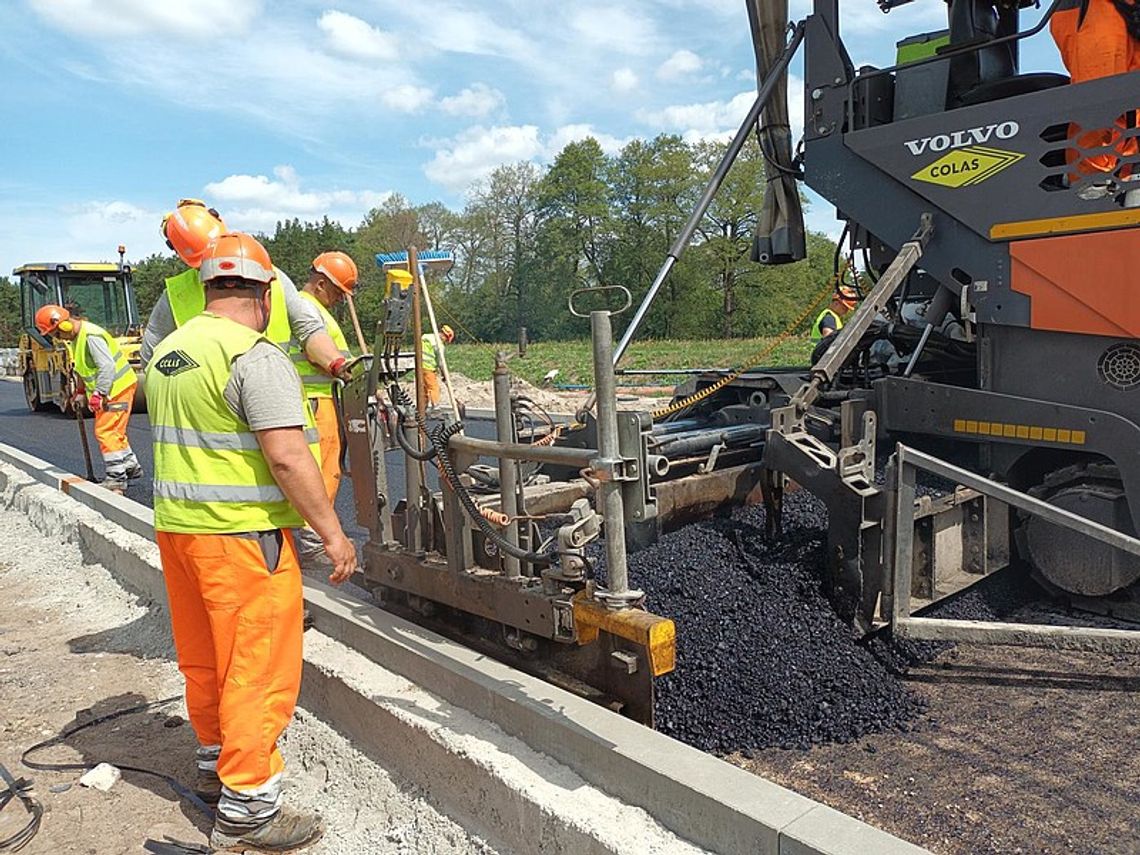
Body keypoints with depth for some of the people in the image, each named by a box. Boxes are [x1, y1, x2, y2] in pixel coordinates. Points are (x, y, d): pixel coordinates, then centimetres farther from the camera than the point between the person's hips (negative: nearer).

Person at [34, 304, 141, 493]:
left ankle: (116, 477, -5)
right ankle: (131, 466, 30)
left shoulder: (91, 336, -22)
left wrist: (99, 394, -25)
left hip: (118, 387, -10)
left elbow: (107, 366, -26)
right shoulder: (76, 337, 11)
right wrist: (81, 393, 17)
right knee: (113, 431, 18)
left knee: (105, 431, -9)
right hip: (108, 390, 10)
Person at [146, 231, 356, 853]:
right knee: (258, 666, 0)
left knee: (203, 657, 21)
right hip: (241, 534, -9)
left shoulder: (167, 353, 11)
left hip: (175, 524, 9)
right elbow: (287, 457, -23)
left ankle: (215, 759, 39)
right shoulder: (256, 356, -17)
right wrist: (332, 534, -19)